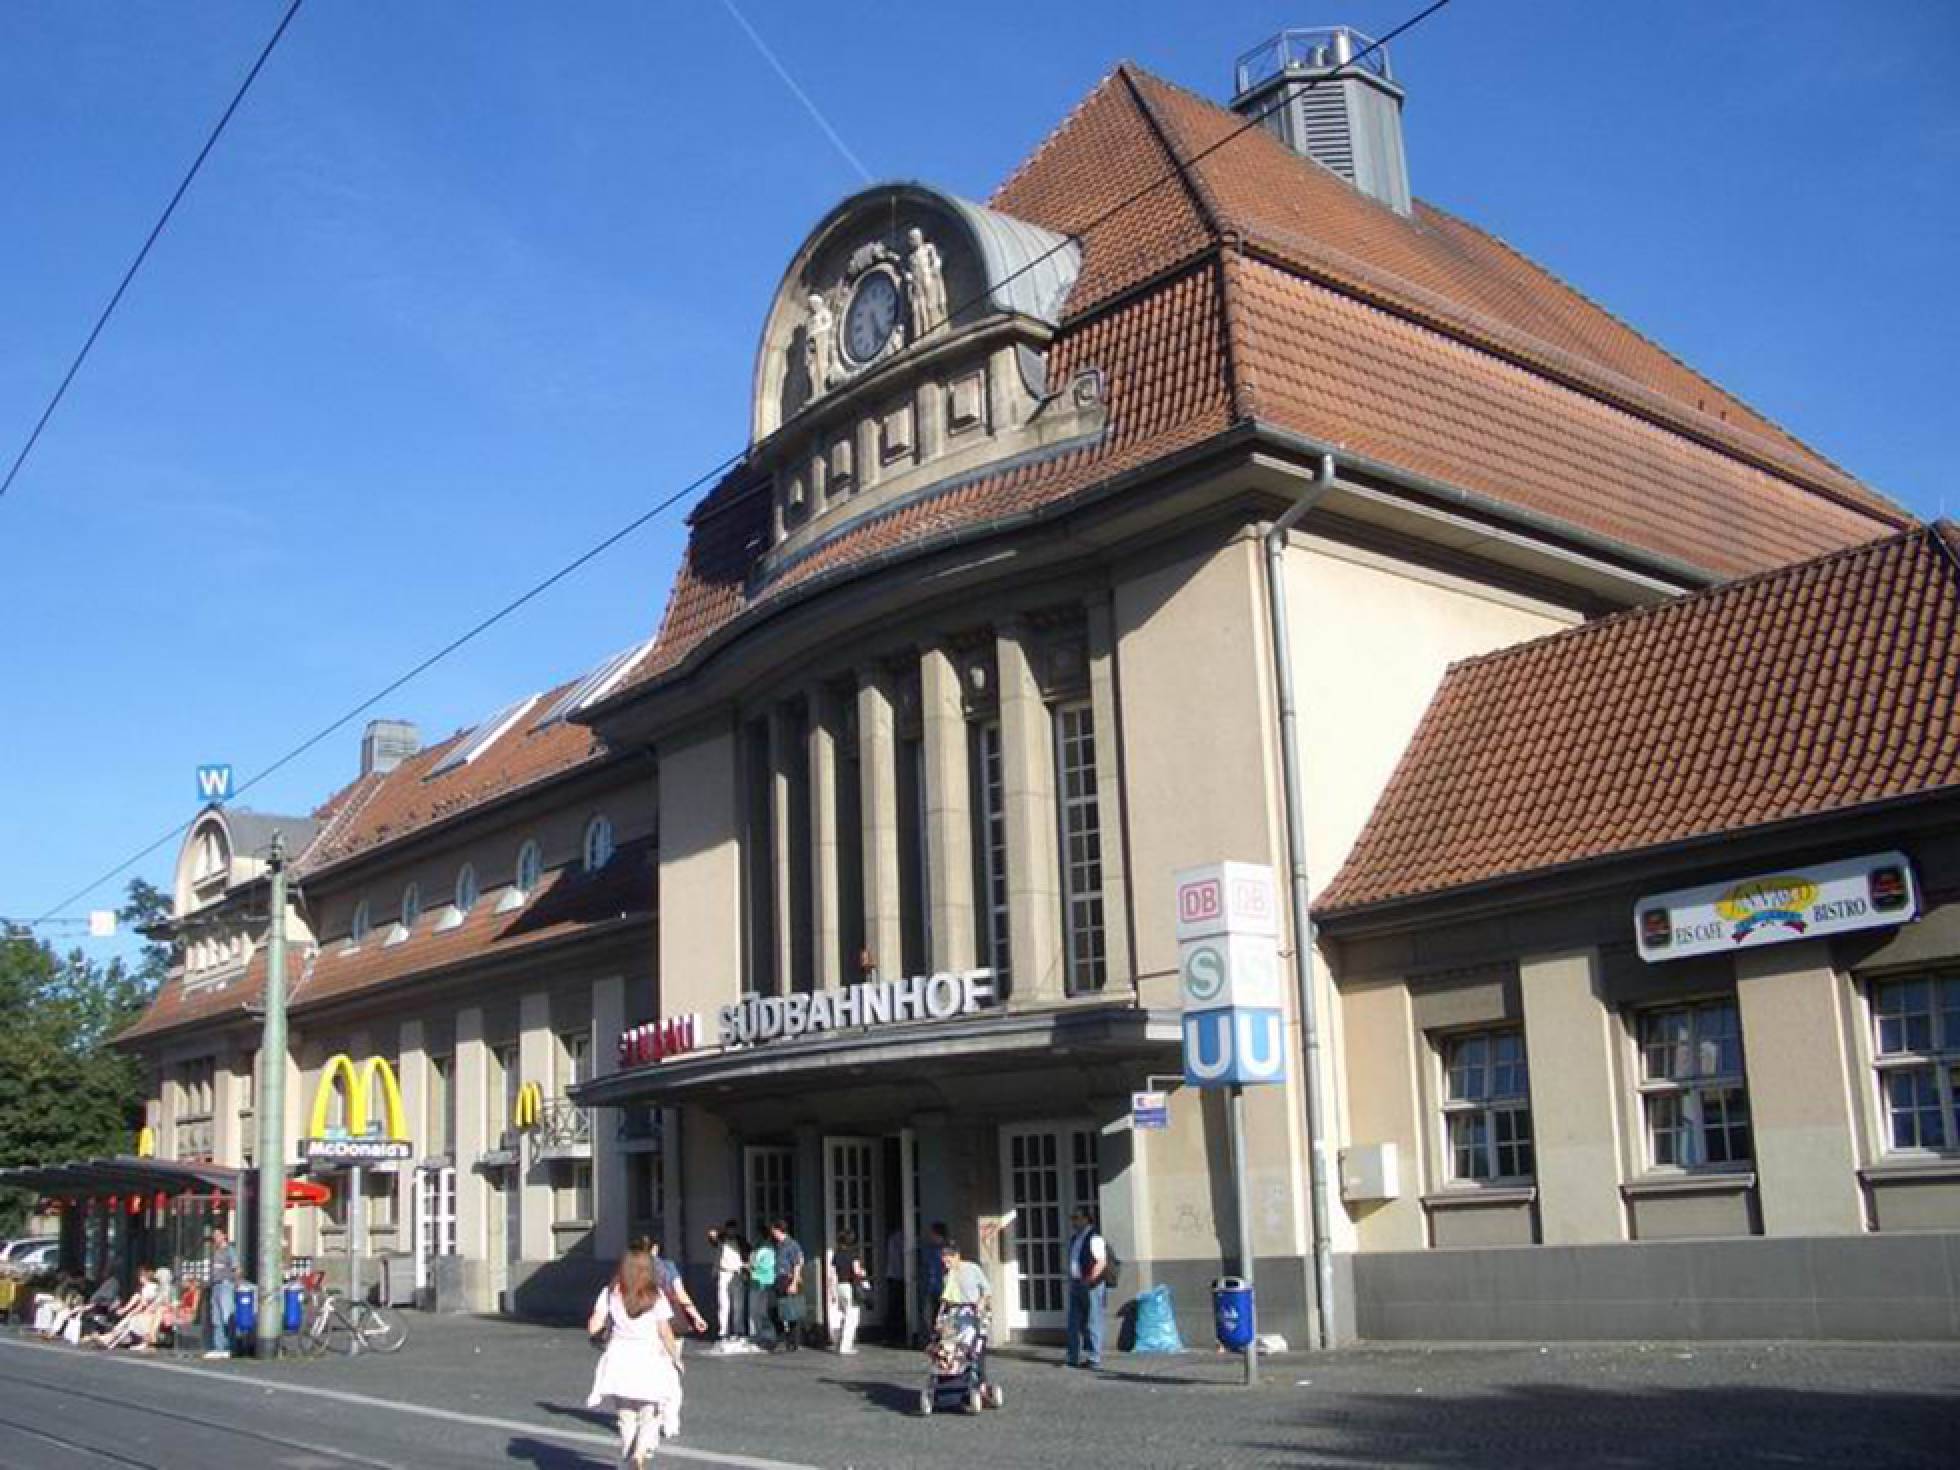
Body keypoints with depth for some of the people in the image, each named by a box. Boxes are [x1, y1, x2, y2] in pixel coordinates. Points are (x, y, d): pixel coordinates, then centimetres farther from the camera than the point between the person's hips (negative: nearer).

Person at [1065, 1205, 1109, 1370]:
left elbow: (1102, 1262, -18)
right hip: (1076, 1285, 9)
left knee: (1092, 1322, -3)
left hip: (1092, 1286, -9)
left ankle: (1094, 1358, 3)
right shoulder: (1074, 1238, 15)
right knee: (1074, 1322, 10)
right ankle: (1074, 1357, 16)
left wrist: (1089, 1280, -21)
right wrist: (1072, 1280, 13)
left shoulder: (1094, 1237, -12)